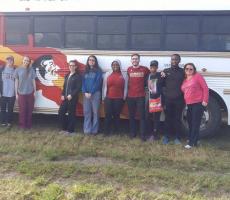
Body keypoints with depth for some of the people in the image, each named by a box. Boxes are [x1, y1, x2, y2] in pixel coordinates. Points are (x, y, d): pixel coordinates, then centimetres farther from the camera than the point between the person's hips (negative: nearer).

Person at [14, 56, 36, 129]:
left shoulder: (31, 70, 2)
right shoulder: (18, 70, -2)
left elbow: (33, 81, 7)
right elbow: (16, 82, 1)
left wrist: (34, 92, 5)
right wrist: (16, 93, 0)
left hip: (30, 92, 2)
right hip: (21, 93, -1)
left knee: (30, 109, 6)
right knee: (22, 110, 2)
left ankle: (29, 124, 19)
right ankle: (22, 124, 16)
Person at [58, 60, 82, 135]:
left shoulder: (78, 76, -4)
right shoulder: (67, 76, 17)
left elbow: (78, 88, -12)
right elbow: (64, 86, 18)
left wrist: (71, 95, -18)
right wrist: (62, 95, 4)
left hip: (72, 98, -7)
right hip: (65, 98, 7)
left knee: (71, 114, 0)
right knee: (61, 112, 5)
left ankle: (70, 130, 10)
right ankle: (64, 128, 19)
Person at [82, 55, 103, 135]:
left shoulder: (98, 71, 0)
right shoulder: (86, 71, 14)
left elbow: (98, 83, -8)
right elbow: (83, 82, 8)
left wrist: (91, 92, -13)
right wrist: (85, 92, -7)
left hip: (95, 94, -4)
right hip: (86, 94, 4)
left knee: (95, 112, -1)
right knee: (87, 112, 4)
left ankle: (94, 130, 4)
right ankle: (87, 130, 10)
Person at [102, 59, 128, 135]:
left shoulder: (124, 75, 3)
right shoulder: (107, 74, 6)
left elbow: (125, 88, 5)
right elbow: (104, 86, 8)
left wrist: (124, 98, 3)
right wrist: (103, 97, 6)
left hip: (119, 99, -1)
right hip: (108, 98, 1)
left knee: (117, 115, 7)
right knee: (108, 115, 0)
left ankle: (116, 131, 18)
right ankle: (107, 131, 10)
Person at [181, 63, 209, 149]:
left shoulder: (197, 76, -4)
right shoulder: (184, 80, 14)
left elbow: (205, 88, -7)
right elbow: (184, 92, 21)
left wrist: (205, 100, -12)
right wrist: (185, 102, 8)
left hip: (198, 103, -7)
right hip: (189, 105, 7)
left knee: (195, 123, -5)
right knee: (190, 123, 12)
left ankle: (192, 142, -4)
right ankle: (191, 139, 23)